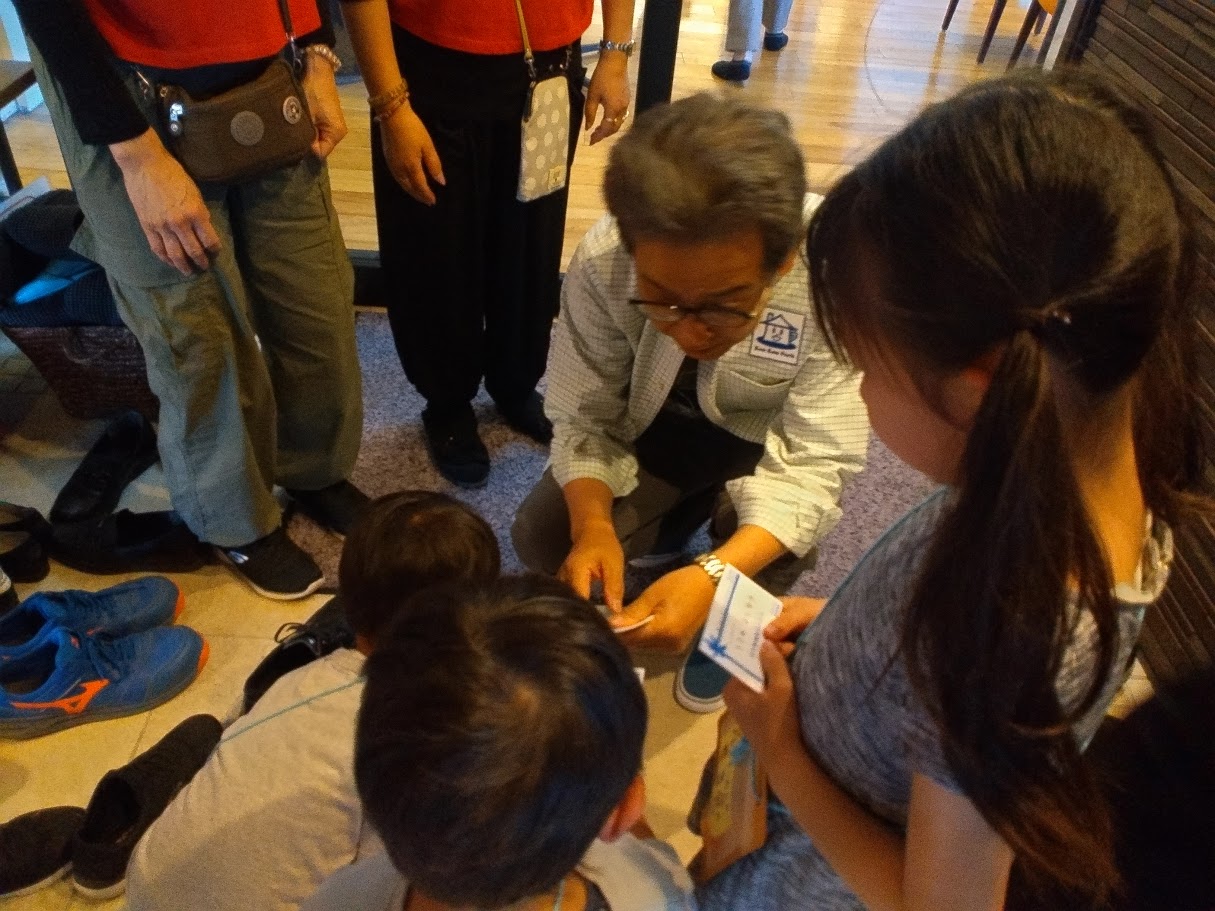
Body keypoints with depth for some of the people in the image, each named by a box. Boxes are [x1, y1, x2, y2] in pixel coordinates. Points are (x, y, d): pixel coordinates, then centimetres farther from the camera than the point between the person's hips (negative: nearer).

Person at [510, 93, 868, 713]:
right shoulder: (600, 264, -30)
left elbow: (814, 461, -33)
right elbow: (584, 418, -18)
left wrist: (713, 575, -48)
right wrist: (594, 527, -38)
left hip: (774, 439, -1)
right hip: (654, 422, 2)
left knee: (782, 548, -30)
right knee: (542, 540, -15)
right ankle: (675, 525, 16)